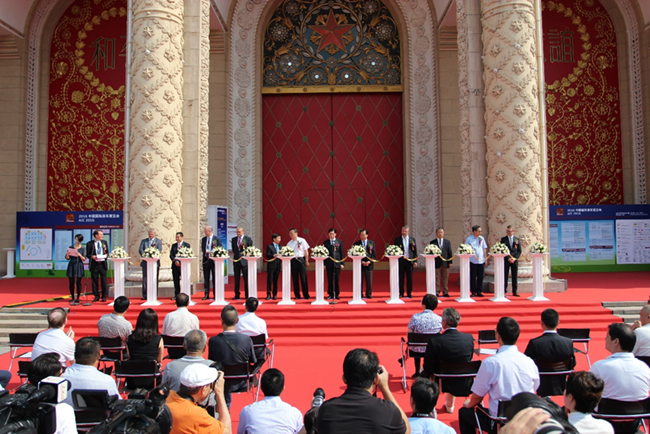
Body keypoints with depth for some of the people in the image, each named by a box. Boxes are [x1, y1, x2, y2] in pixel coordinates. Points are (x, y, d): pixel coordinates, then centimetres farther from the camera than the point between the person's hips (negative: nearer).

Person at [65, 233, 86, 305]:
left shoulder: (83, 248, 3)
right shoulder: (71, 247, 7)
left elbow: (84, 259, -2)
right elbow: (67, 258, 7)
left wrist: (80, 255, -20)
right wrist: (67, 254, -14)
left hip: (79, 266, -2)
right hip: (71, 265, 2)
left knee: (78, 283, -2)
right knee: (71, 283, 2)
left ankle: (77, 299, 3)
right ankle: (72, 298, 12)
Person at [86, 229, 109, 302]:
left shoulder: (104, 242, 12)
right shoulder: (89, 244, 1)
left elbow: (107, 252, 16)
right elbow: (88, 254, 1)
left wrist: (106, 255, -6)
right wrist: (92, 256, -18)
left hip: (103, 264, 2)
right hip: (94, 264, -2)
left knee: (104, 281, 2)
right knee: (94, 281, 3)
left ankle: (104, 296, 9)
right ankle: (96, 296, 13)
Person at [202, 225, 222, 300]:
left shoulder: (217, 239, -4)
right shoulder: (203, 239, 10)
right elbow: (202, 249, 16)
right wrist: (205, 253, -1)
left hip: (214, 260, -4)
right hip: (206, 260, 4)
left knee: (215, 278, 1)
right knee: (206, 278, 7)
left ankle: (216, 294, 8)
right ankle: (206, 294, 13)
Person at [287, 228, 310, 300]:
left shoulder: (302, 240, 2)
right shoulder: (289, 243, 9)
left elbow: (306, 251, 3)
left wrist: (307, 261, -1)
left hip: (301, 260, -3)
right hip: (293, 261, 3)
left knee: (303, 278, -2)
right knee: (295, 279, 5)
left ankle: (306, 295, 5)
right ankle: (297, 295, 13)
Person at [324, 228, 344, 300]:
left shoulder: (339, 242, 6)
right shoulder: (325, 242, 6)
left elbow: (342, 253, 5)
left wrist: (342, 263, -1)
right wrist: (324, 264, 0)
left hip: (337, 263, 0)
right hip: (329, 263, 0)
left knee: (337, 280, 2)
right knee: (330, 280, 3)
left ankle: (337, 294, 11)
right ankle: (331, 294, 10)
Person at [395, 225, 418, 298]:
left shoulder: (412, 239, 8)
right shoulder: (397, 239, 4)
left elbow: (415, 251, 8)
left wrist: (415, 261, 1)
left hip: (409, 261, 1)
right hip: (400, 261, -1)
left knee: (410, 278, 3)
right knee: (401, 278, 3)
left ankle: (409, 293, 11)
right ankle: (401, 293, 11)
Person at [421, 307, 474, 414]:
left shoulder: (434, 341, -24)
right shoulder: (469, 338, -13)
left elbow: (428, 367, -16)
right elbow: (469, 360, 3)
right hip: (463, 383, 3)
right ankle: (450, 405, 51)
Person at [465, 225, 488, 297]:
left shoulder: (482, 238, 10)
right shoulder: (469, 239, -1)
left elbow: (484, 249, 13)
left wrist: (486, 259, 10)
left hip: (481, 261, 3)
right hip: (473, 261, -3)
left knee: (480, 277, 6)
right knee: (473, 277, 2)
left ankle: (479, 292, 14)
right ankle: (473, 292, 9)